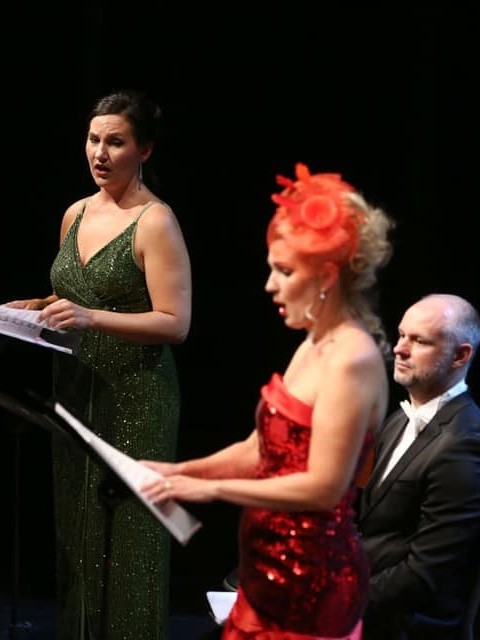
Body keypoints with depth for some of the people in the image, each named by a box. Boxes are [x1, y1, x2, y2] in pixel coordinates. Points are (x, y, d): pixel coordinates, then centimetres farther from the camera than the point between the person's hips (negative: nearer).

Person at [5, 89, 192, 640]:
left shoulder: (155, 222, -9)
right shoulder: (76, 214, 12)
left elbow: (174, 323, -15)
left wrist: (92, 318, -25)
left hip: (135, 397, -7)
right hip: (76, 391, 7)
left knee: (126, 533, -4)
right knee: (76, 529, 8)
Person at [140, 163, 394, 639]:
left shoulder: (351, 359, -18)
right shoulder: (313, 346, 12)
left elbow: (324, 486, -23)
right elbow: (260, 449, 17)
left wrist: (210, 488, -19)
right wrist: (180, 471, 5)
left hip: (312, 579, -9)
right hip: (273, 570, 9)